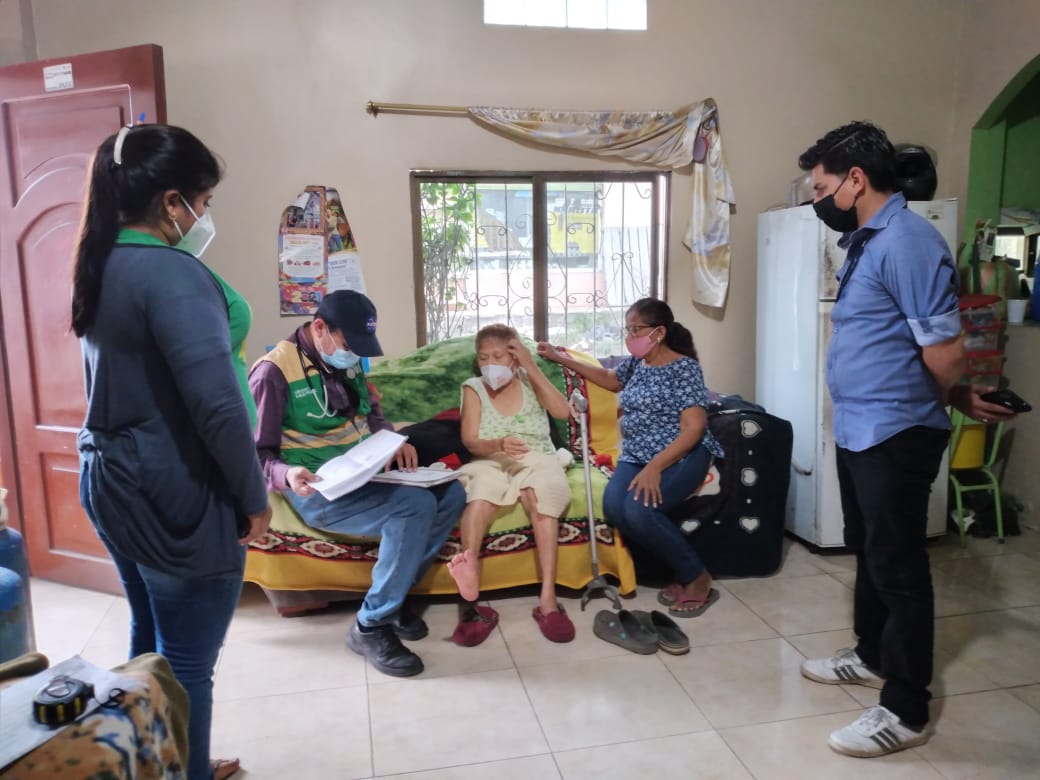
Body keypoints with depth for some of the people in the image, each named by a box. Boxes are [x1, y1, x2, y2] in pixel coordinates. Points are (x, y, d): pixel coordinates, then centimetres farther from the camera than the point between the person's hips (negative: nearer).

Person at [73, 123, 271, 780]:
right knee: (186, 664, 7)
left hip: (109, 483, 10)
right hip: (173, 495, -10)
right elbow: (218, 406, -26)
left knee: (149, 641, 24)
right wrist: (254, 496, -15)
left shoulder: (101, 265, 8)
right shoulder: (171, 273, -21)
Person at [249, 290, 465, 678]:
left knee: (450, 493, -7)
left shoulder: (349, 361, 8)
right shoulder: (274, 371, -15)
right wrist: (286, 474, -35)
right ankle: (371, 626, -14)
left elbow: (373, 415, 21)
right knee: (416, 505, -29)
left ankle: (393, 593, 3)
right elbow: (255, 455, -14)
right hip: (319, 490, -8)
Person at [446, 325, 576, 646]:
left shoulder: (528, 381, 7)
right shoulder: (473, 388, 5)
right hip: (490, 462, 0)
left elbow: (563, 412, -9)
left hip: (536, 460, 0)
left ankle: (548, 598, -37)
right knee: (479, 488, -35)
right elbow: (470, 441, -7)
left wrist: (532, 368, -11)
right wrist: (498, 445, -29)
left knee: (541, 494, -34)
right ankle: (470, 599, -48)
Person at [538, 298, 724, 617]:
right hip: (636, 456, 7)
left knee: (639, 509, -32)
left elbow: (694, 428, -16)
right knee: (614, 506, -24)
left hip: (681, 456, -6)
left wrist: (654, 468, -27)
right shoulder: (636, 363, 13)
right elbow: (610, 378, 35)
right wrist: (560, 357, 34)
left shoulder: (684, 367, -10)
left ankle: (697, 578, -9)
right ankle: (683, 574, -9)